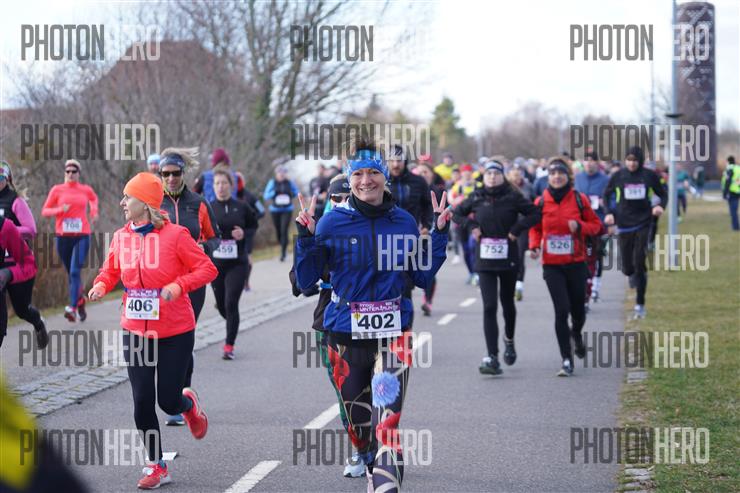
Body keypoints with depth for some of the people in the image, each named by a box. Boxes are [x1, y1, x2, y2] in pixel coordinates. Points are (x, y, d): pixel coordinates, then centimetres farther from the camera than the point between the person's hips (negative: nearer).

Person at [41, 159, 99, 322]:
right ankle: (80, 300, 38)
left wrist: (94, 211, 13)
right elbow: (45, 211, 4)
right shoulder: (57, 190, 3)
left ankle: (72, 308, -26)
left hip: (82, 236, -1)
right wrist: (60, 210, -12)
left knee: (75, 272, -17)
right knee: (71, 273, 12)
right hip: (63, 237, 1)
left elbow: (94, 199, 31)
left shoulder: (86, 190, 7)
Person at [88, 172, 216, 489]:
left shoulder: (175, 235, -13)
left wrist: (179, 285, -26)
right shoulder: (122, 237, 1)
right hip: (135, 331, 4)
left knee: (168, 403, -1)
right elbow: (111, 270, 14)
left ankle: (188, 403, 37)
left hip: (174, 333, -4)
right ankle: (157, 467, 15)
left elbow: (207, 269, -10)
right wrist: (101, 285, -8)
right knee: (142, 402, 1)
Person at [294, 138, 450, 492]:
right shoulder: (332, 222, -3)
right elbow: (306, 281, -2)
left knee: (386, 423, -16)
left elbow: (423, 277, 10)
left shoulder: (404, 222, 3)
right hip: (346, 334, 0)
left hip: (393, 333, 0)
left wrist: (439, 233, 3)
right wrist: (305, 237, -14)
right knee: (357, 422, 12)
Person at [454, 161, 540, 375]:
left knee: (507, 303, 17)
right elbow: (457, 213, 16)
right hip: (485, 261, 0)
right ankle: (492, 357, -13)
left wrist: (516, 229, -12)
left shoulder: (512, 196, -4)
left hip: (508, 259, 0)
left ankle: (509, 339, 46)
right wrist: (471, 226, -1)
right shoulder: (476, 197, 3)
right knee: (489, 307, -9)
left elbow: (534, 213, -1)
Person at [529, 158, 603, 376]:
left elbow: (595, 225, 6)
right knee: (561, 309, -11)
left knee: (577, 310, 9)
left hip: (576, 263, 1)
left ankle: (577, 334, 46)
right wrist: (535, 246, -6)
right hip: (551, 265, -1)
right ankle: (567, 360, -4)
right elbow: (535, 228, 13)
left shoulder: (579, 199, -1)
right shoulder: (541, 202, 1)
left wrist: (579, 226, -14)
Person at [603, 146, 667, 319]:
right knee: (627, 269, 5)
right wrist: (608, 213, -6)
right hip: (624, 225, 2)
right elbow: (606, 195, 11)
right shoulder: (618, 176, 0)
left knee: (639, 265, -10)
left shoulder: (649, 176, -2)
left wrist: (660, 206, -12)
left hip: (643, 224, -1)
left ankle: (640, 305, -2)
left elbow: (663, 194, 10)